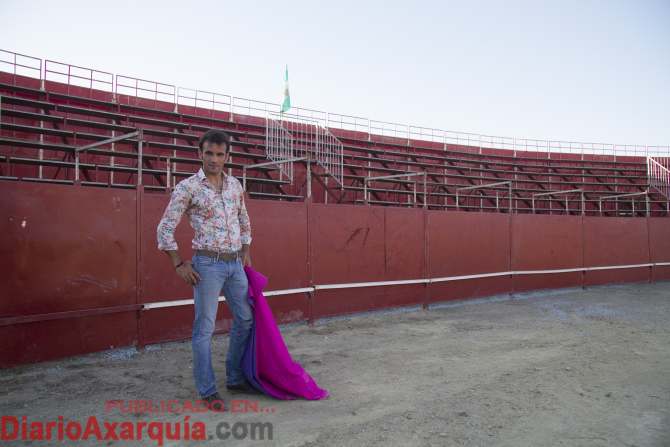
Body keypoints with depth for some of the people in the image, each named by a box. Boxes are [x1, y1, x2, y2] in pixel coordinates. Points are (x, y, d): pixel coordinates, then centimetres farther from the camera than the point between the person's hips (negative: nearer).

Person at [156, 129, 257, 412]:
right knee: (205, 327, 0)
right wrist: (179, 265, -9)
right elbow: (165, 229, -7)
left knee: (246, 320, 12)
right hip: (208, 264, -6)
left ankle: (235, 378, 28)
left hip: (236, 264, 6)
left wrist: (246, 252, 15)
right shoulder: (188, 187, -8)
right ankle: (208, 390, 13)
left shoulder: (235, 185, 8)